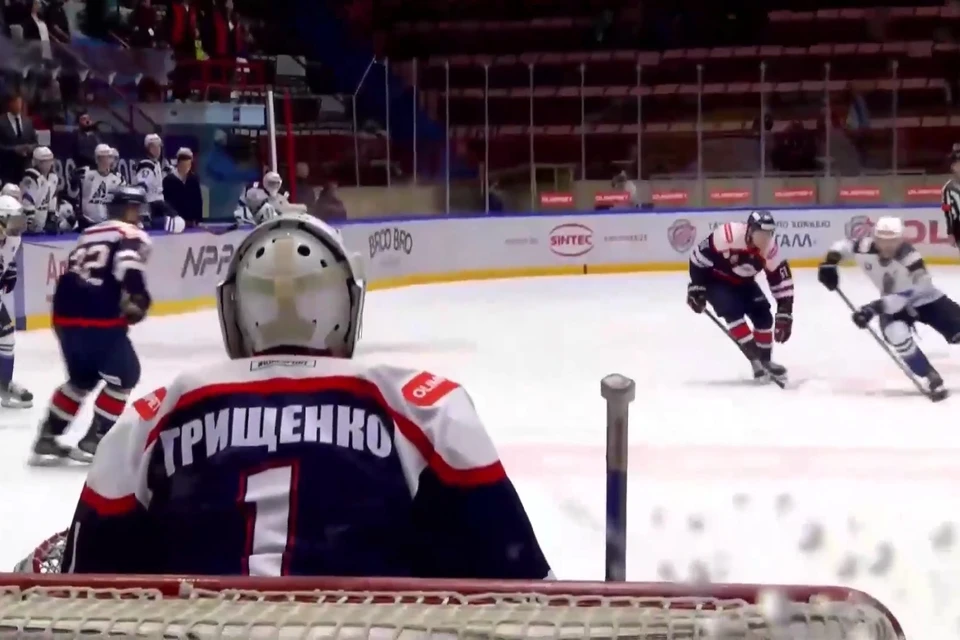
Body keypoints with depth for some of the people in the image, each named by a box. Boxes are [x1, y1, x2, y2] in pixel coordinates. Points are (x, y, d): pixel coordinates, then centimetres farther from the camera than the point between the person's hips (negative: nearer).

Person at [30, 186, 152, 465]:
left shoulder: (89, 233, 25)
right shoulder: (131, 235, 1)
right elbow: (128, 266, -21)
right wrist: (138, 297, -23)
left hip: (65, 314, 8)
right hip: (98, 318, -8)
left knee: (82, 378, 23)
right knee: (124, 374, 7)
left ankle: (47, 439, 22)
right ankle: (94, 438, 5)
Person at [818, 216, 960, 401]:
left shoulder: (909, 257, -35)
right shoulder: (866, 248, -21)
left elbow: (906, 296, -39)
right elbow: (844, 245, 1)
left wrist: (875, 308, -46)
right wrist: (829, 263, -14)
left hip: (925, 299, -3)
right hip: (894, 305, 3)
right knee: (897, 335, -28)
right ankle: (932, 378, -12)